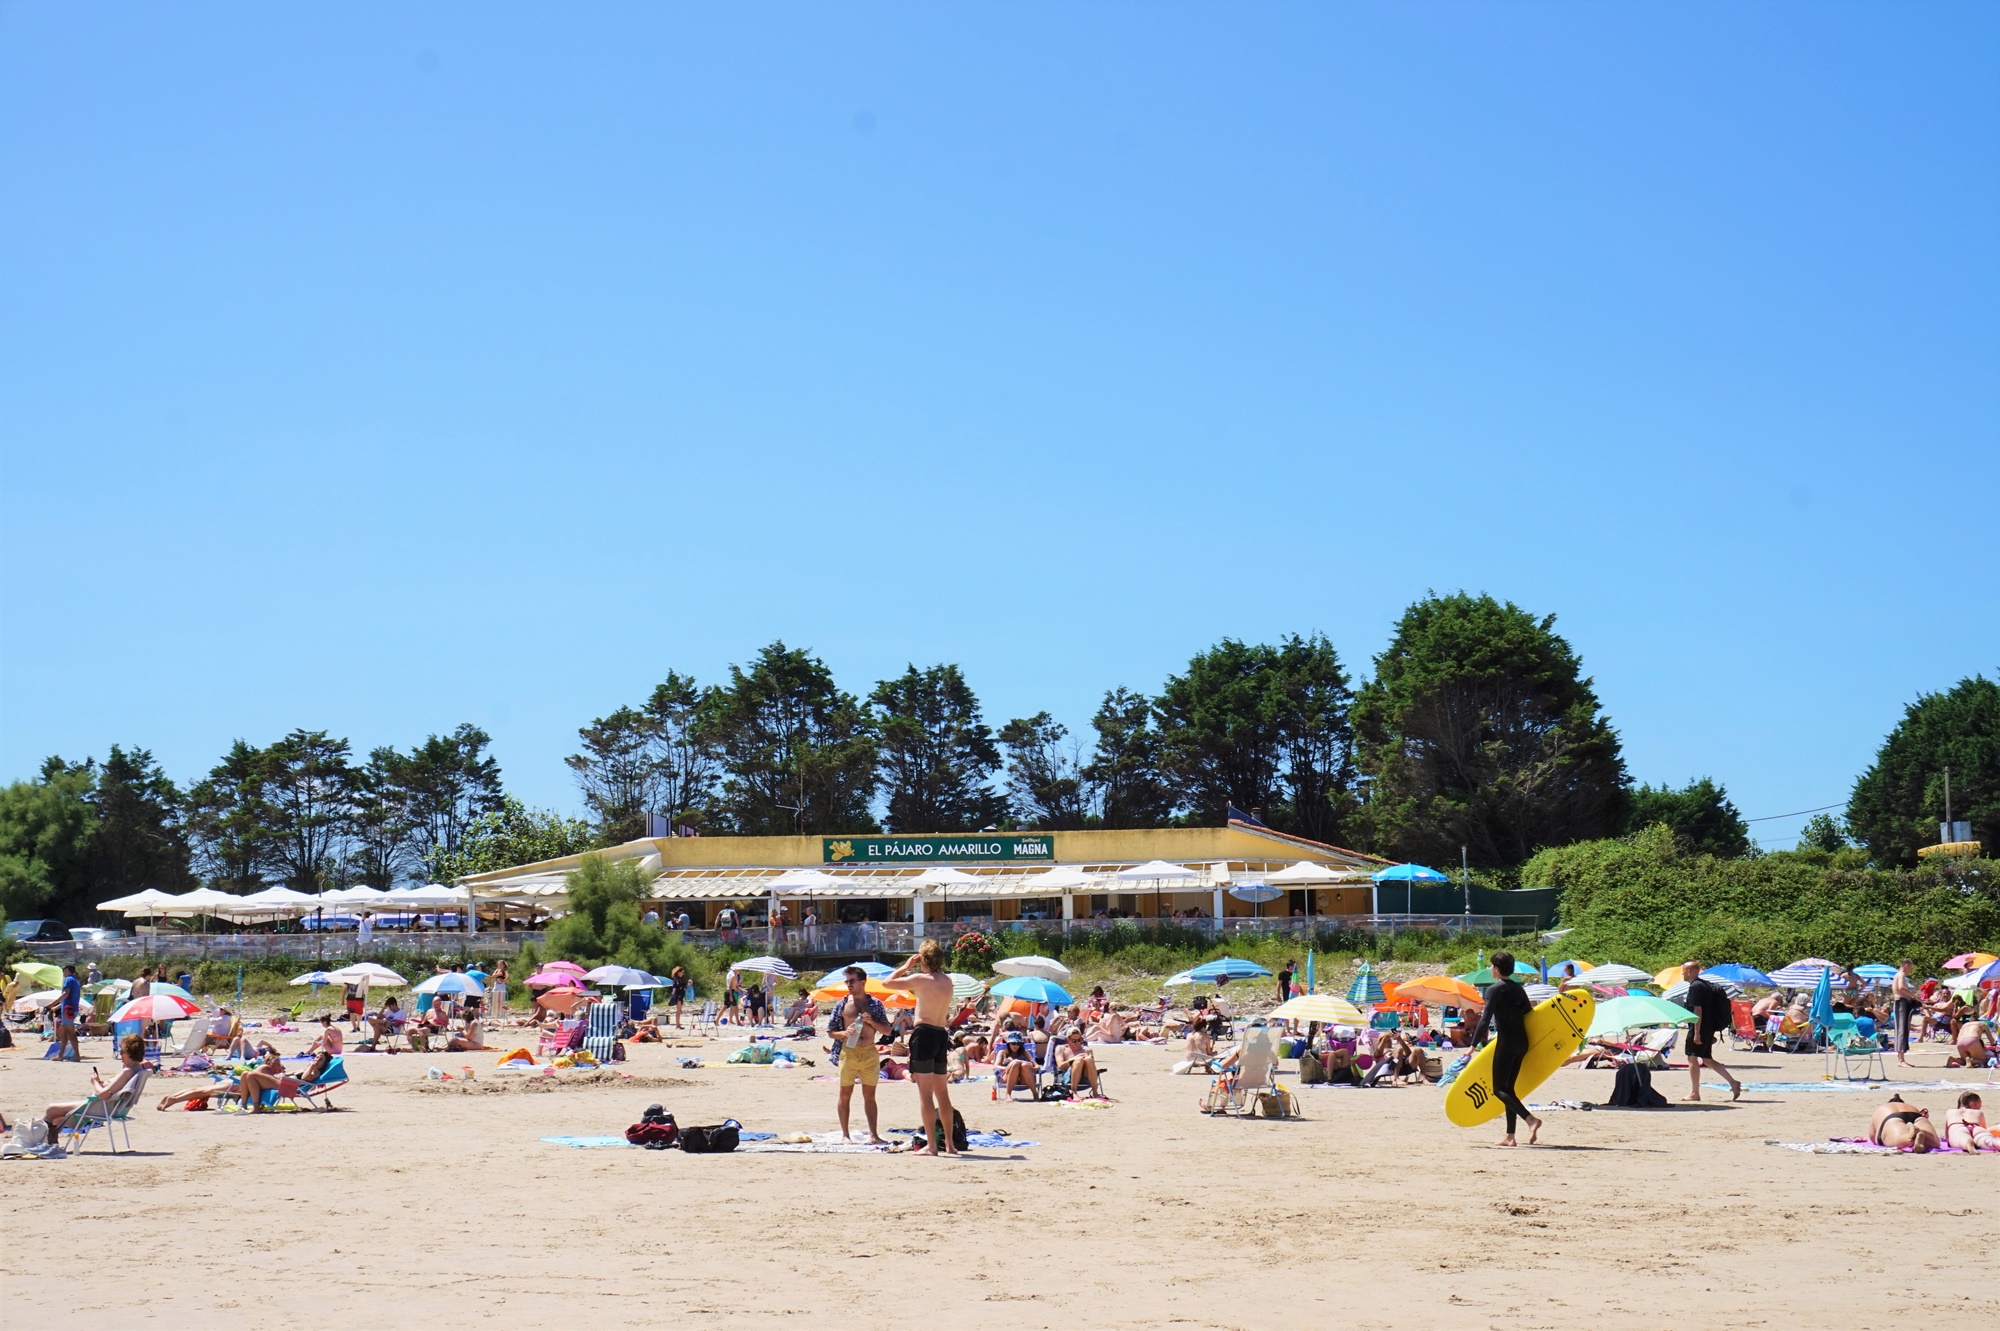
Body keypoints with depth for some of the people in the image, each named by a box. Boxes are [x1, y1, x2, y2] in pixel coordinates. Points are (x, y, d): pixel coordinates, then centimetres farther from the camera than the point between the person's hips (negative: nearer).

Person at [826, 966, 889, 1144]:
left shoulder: (875, 1003, 6)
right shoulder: (842, 1004, 5)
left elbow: (887, 1030, 5)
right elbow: (830, 1031, 7)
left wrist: (872, 1022, -11)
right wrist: (844, 1033, -12)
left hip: (870, 1052, 0)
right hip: (848, 1052, 0)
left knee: (870, 1095, 6)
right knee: (845, 1094, 1)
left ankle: (874, 1134, 8)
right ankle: (844, 1134, 6)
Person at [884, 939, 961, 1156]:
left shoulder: (921, 979, -10)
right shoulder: (947, 981, 10)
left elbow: (886, 983, -6)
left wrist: (906, 967, 7)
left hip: (924, 1034, -7)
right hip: (942, 1034, 7)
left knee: (925, 1094, -5)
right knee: (942, 1093, 14)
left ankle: (931, 1144, -8)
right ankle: (949, 1144, 17)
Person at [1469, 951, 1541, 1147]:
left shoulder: (1494, 990, -9)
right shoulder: (1518, 989, 13)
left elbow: (1485, 1020, -16)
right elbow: (1529, 1014, 14)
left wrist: (1473, 1045, -14)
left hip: (1506, 1043, -8)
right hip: (1522, 1043, 8)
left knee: (1499, 1089, -4)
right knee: (1508, 1088, 13)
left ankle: (1530, 1119, -23)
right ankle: (1510, 1135, 9)